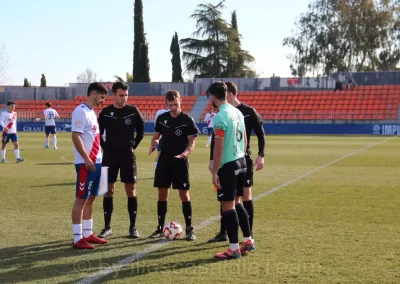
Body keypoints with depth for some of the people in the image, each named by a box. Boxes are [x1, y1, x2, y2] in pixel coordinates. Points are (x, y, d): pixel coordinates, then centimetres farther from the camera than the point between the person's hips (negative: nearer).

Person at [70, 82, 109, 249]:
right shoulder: (80, 111, -12)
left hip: (96, 161, 10)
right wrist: (86, 159, -22)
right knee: (81, 199, -6)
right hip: (86, 163, -10)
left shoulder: (92, 112, 17)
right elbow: (75, 136, -19)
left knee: (90, 199, 12)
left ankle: (88, 234, 19)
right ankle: (78, 238, -2)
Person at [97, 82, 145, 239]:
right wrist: (105, 148, 3)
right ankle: (107, 227, 12)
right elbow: (98, 133, 9)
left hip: (128, 155, 0)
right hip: (110, 155, 0)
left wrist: (133, 145, 4)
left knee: (131, 190, 0)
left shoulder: (133, 111, -2)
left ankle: (133, 227, 8)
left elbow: (141, 130, 8)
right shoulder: (105, 113, -1)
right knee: (108, 190, 3)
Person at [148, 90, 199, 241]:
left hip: (180, 160, -4)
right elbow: (156, 136, 14)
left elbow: (192, 141, -9)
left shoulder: (187, 120, -8)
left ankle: (189, 229, 4)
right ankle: (160, 228, 16)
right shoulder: (161, 118, 5)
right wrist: (154, 144, -10)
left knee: (184, 194, -4)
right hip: (164, 159, 4)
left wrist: (185, 152, -28)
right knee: (162, 194, 7)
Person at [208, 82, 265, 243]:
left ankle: (249, 234, 6)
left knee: (246, 194, -2)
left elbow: (260, 134, -4)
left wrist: (260, 156, -11)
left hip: (244, 159, -4)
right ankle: (223, 233, 16)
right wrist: (212, 159, 7)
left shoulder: (249, 112, -7)